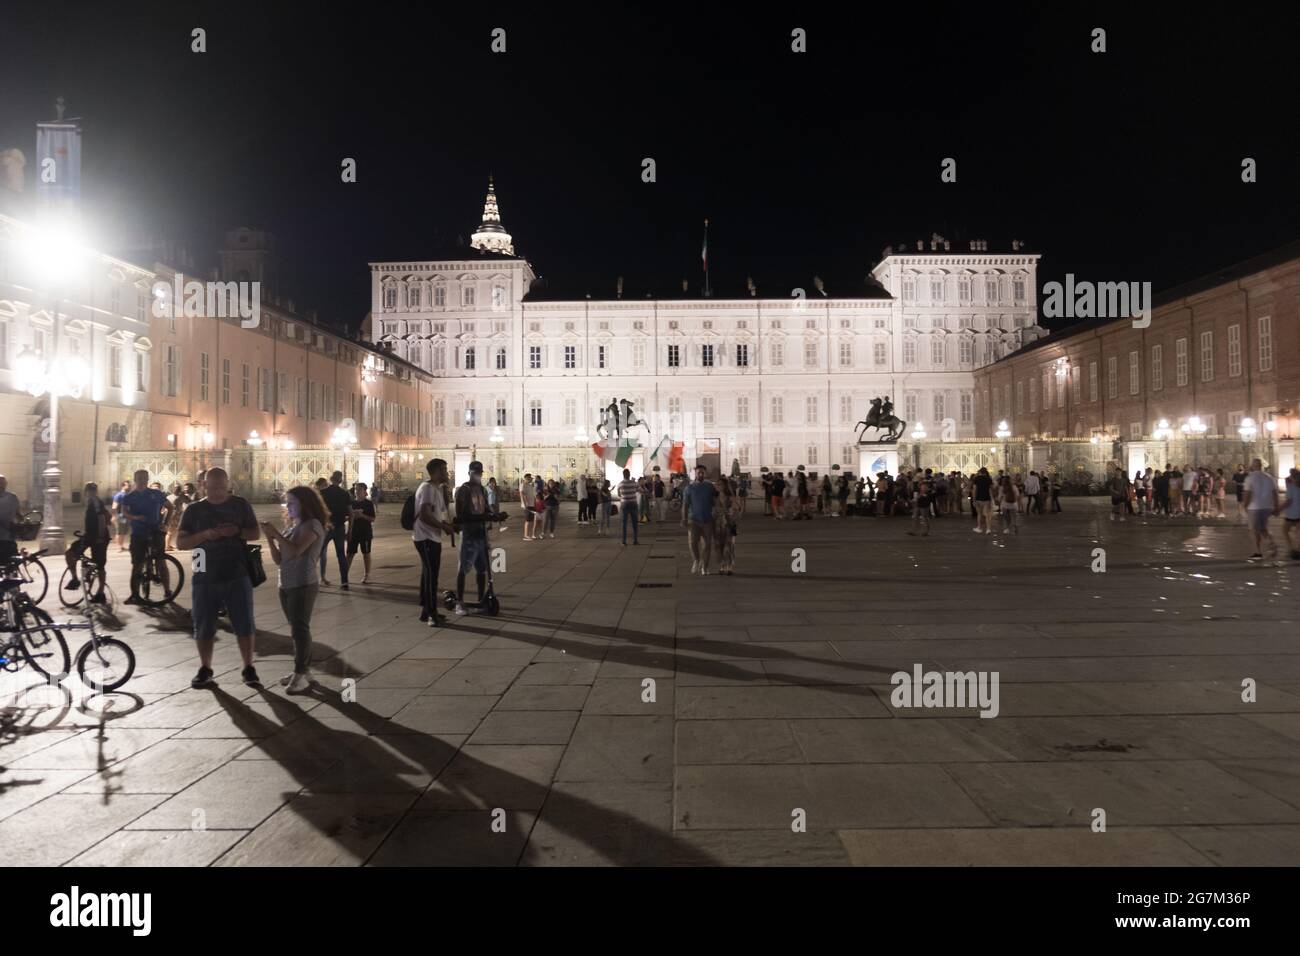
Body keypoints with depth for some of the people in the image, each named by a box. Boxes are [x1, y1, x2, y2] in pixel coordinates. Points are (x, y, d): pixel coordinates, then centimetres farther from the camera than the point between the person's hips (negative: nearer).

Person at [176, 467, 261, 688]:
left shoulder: (241, 505, 4)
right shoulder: (194, 509, 4)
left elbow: (256, 533, 6)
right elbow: (180, 542, 0)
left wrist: (238, 531, -15)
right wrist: (205, 534, -18)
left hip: (237, 576, 0)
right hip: (204, 578, 1)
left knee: (244, 624, 2)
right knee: (203, 627, 8)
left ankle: (248, 667, 13)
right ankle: (205, 669, 22)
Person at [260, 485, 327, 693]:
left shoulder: (313, 525, -8)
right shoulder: (292, 527, 16)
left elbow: (295, 551, -22)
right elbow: (279, 560, 13)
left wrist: (276, 533, -15)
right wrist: (270, 537, 1)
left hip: (303, 585, -8)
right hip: (287, 585, 8)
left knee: (300, 629, -9)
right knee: (297, 629, 10)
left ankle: (301, 676, -9)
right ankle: (304, 671, 16)